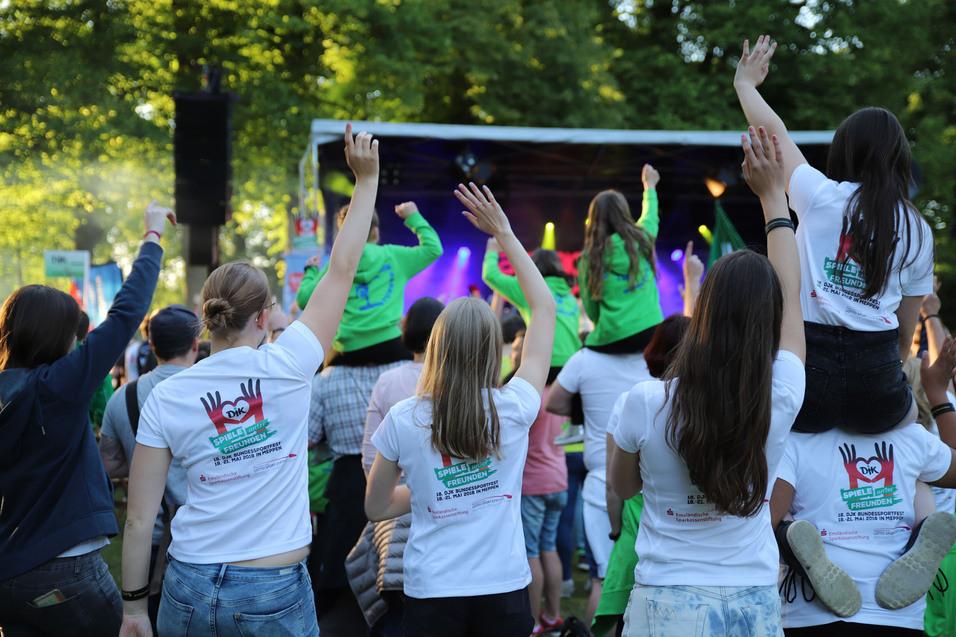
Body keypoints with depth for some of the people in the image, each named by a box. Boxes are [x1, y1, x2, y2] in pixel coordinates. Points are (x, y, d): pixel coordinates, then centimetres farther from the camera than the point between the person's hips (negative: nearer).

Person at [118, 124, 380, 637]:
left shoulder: (166, 398, -2)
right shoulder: (286, 368, -7)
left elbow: (140, 519, -1)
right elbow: (342, 268, 3)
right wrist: (367, 179, 11)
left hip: (190, 589, 2)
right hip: (275, 594, -2)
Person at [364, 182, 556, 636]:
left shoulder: (403, 420, -8)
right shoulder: (514, 409, -8)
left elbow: (376, 507, 5)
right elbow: (545, 307, 4)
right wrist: (504, 234, 7)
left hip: (431, 595, 0)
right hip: (504, 591, 0)